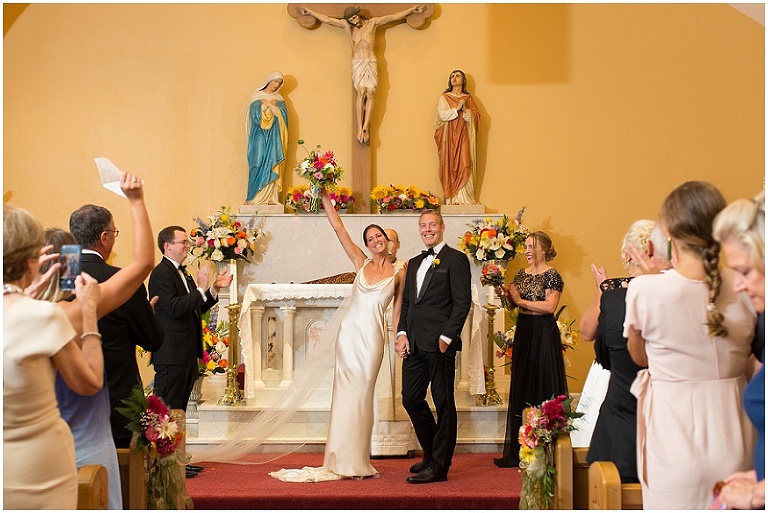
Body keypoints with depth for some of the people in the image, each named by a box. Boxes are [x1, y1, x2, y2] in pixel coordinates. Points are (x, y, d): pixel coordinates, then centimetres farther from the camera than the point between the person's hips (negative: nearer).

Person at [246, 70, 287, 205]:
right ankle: (257, 197, -9)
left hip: (274, 138, 3)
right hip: (260, 137, -3)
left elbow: (283, 115, 0)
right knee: (259, 165, -9)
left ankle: (270, 197, -5)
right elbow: (255, 115, -10)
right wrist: (272, 106, -6)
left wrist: (269, 105, -6)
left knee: (272, 166, -3)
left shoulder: (279, 99, 16)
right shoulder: (257, 97, 5)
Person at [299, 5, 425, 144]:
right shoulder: (346, 25, 10)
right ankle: (360, 128, -19)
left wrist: (412, 10, 6)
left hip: (371, 63, 1)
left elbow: (393, 17, 7)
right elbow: (326, 19, 12)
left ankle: (365, 128, -16)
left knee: (370, 93, -12)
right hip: (357, 63, 0)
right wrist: (309, 12, 12)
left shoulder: (372, 22, 9)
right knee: (361, 92, -16)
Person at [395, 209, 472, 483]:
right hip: (414, 344, 8)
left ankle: (439, 466, 5)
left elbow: (463, 302, -8)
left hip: (440, 342, -7)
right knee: (411, 399, 10)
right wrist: (402, 333, 5)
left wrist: (446, 337, -14)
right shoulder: (414, 263, 21)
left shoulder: (455, 259, -2)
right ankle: (431, 453, 26)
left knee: (444, 404, 0)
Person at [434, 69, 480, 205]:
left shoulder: (468, 98, 14)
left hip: (464, 137, 1)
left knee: (464, 165, -8)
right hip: (449, 137, -1)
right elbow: (442, 114, -5)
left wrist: (465, 110, -11)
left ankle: (465, 198, -8)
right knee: (450, 165, -7)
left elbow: (476, 116, 4)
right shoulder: (444, 97, 10)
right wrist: (457, 109, -13)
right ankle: (452, 198, -7)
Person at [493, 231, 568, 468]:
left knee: (543, 387, -2)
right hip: (523, 332, 7)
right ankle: (519, 450, 14)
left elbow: (549, 306, -19)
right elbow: (513, 304, 12)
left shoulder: (552, 275, -8)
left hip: (543, 334, -7)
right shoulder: (521, 274, 13)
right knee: (521, 388, 8)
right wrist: (505, 293, -7)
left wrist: (521, 301, -15)